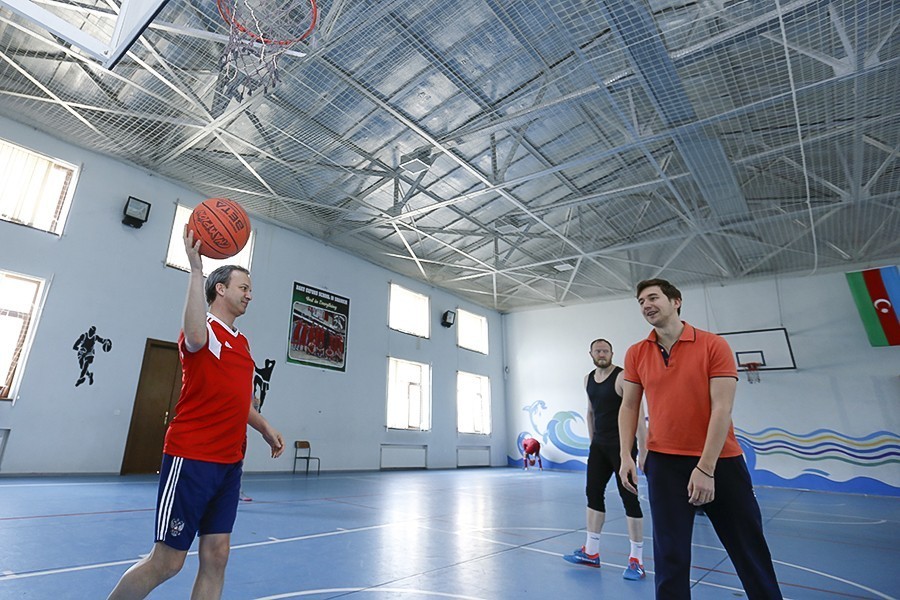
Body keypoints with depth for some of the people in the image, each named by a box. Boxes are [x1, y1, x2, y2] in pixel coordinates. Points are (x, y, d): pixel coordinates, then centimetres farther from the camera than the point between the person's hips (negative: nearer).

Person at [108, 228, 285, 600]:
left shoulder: (242, 342, 15)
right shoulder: (204, 328, -8)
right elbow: (195, 338, -35)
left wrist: (265, 428, 13)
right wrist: (196, 269, -32)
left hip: (230, 462, 7)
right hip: (191, 459, -7)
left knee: (216, 557, 10)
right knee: (167, 561, 4)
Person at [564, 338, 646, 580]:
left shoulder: (622, 377, -14)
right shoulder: (588, 379, 9)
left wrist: (643, 451, -23)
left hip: (622, 445, -7)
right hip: (599, 445, 7)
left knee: (629, 498, -1)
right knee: (593, 493, 11)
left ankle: (636, 560, 10)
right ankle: (591, 552, 23)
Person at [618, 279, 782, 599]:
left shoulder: (713, 345, -8)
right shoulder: (636, 354, 1)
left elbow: (722, 408, -13)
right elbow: (629, 407, 6)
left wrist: (706, 468, -17)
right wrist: (626, 455, -4)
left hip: (720, 461, -1)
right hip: (664, 462, 2)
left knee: (750, 549, 15)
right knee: (670, 555, 7)